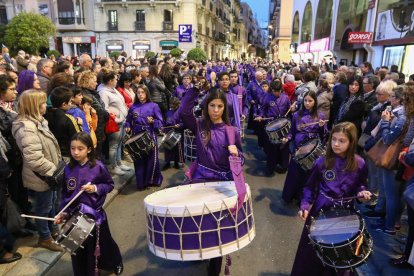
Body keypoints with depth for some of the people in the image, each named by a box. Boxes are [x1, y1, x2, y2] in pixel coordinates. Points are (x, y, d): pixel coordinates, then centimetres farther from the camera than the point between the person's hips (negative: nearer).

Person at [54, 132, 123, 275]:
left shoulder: (98, 167, -15)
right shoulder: (68, 169, -3)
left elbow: (110, 185, -4)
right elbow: (65, 193, 6)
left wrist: (96, 188, -20)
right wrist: (64, 212, 0)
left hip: (95, 214, -3)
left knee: (103, 243, 15)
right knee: (78, 249, 14)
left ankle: (116, 263, 43)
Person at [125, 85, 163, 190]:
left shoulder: (154, 106, 0)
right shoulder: (133, 106, 9)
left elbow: (160, 122, -2)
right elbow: (128, 120, 14)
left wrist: (152, 122, -20)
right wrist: (127, 127, -5)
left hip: (150, 135, -3)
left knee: (151, 157, -3)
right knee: (138, 159, 6)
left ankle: (153, 180, 16)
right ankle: (141, 182, 19)